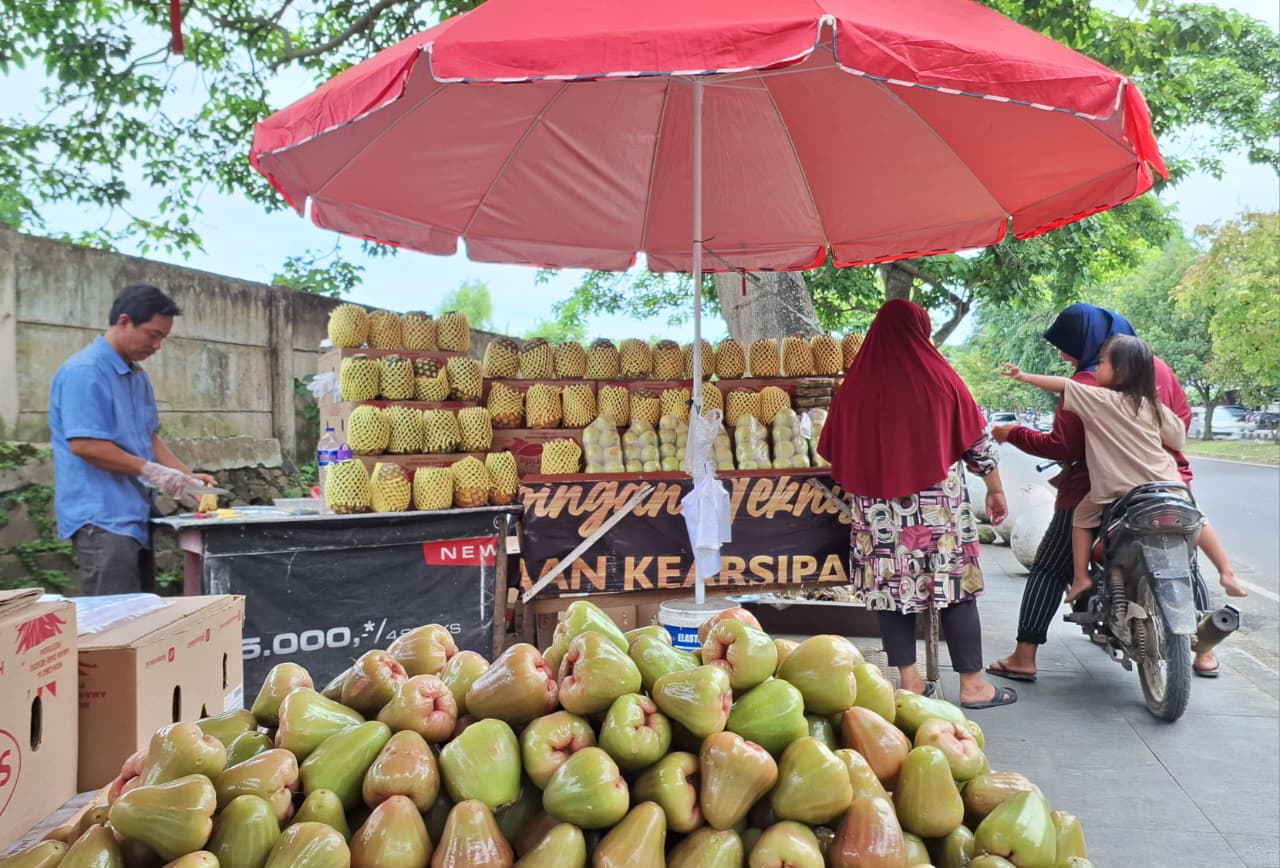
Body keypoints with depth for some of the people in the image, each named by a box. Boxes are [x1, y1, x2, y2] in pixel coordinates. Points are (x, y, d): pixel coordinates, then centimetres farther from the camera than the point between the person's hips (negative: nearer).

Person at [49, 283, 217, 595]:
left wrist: (187, 477, 7)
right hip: (102, 518, -9)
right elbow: (84, 444, -21)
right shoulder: (85, 372, -14)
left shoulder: (138, 375, 15)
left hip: (135, 515, 9)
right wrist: (149, 470, -15)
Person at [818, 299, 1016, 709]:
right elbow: (978, 442, 0)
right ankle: (972, 685, 12)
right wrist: (995, 489, 13)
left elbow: (835, 452, 6)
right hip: (939, 506, -2)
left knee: (891, 588, 9)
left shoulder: (855, 387, 0)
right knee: (956, 588, 6)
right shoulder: (941, 379, -6)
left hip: (878, 509, 2)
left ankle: (909, 682, 15)